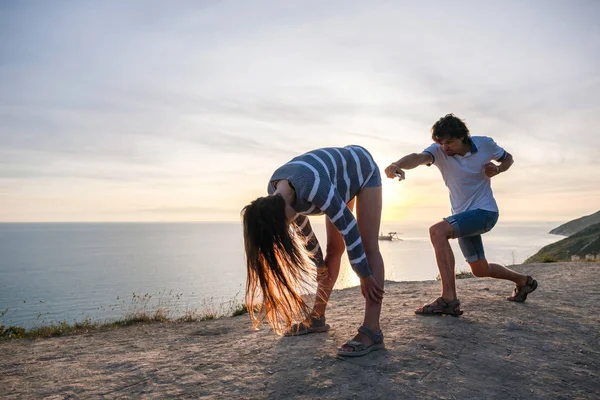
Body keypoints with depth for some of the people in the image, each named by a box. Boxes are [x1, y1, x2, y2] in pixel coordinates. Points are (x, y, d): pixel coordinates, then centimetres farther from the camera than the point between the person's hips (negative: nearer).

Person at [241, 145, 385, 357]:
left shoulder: (312, 186, -43)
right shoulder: (275, 193, -19)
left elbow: (348, 227, -35)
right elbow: (302, 228, -3)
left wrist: (365, 275, -25)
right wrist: (320, 266, 6)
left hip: (363, 170, -6)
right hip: (342, 180, 6)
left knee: (368, 246, -14)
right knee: (334, 248, 6)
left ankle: (371, 330, -17)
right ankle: (316, 318, 13)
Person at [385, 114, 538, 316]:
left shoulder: (485, 144, -12)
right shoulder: (439, 150, -13)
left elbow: (508, 158, 9)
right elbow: (419, 157, -37)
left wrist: (497, 169, -14)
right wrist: (398, 164, -59)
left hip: (485, 211, -5)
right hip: (463, 215, 5)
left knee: (437, 231, -31)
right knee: (480, 270, 19)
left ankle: (449, 299, -32)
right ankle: (523, 281, 48)